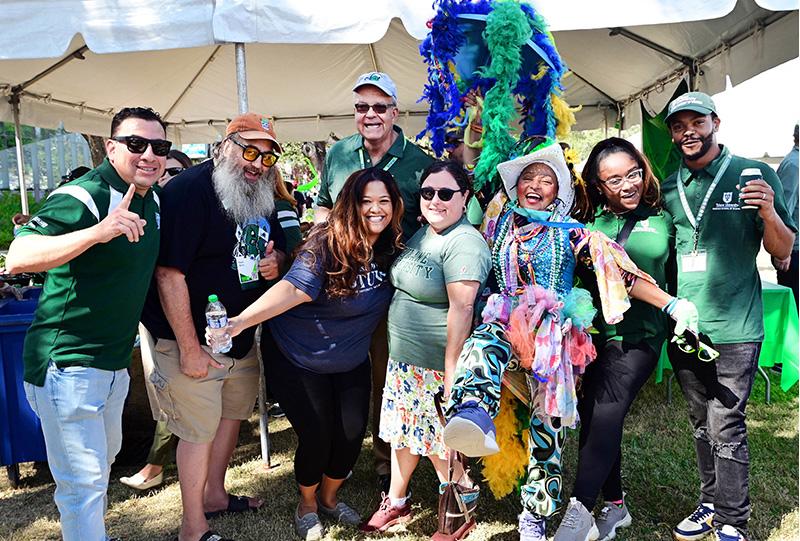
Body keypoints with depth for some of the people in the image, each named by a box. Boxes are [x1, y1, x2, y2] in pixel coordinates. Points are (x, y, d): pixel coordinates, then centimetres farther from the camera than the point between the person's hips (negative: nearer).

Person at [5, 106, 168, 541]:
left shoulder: (151, 200, 6)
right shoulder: (82, 196, -21)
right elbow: (18, 258, -32)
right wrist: (99, 231, -46)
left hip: (116, 361, 9)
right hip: (68, 364, -9)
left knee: (105, 457, 27)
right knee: (84, 481, -1)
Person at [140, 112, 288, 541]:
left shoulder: (260, 195, 6)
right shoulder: (188, 190, -20)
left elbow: (277, 245, 20)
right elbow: (169, 273, -25)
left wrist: (275, 260, -6)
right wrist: (188, 348, -24)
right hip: (193, 338, -8)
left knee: (231, 414, 20)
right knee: (199, 430, 2)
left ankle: (214, 494, 41)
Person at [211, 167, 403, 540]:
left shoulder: (391, 248, -5)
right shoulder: (327, 244, -23)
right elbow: (293, 288, -35)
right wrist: (241, 321, -47)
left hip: (351, 364, 5)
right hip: (300, 361, -5)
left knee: (351, 436, 8)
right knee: (317, 438, 0)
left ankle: (329, 497, 39)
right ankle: (307, 504, 33)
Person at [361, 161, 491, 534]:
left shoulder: (463, 243, -20)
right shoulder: (420, 234, 9)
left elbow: (461, 309, -25)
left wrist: (452, 372, -26)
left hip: (436, 366, -8)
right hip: (402, 357, 8)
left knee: (440, 440, 6)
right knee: (402, 428, 19)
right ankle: (396, 502, 38)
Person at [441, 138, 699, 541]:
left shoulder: (571, 233, 6)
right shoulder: (499, 223, 15)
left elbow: (620, 274, 0)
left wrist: (672, 304, -8)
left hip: (552, 335, -1)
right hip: (505, 322, 1)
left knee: (547, 425, -3)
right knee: (485, 339, -35)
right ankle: (473, 418, -61)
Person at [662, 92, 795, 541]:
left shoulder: (755, 175, -2)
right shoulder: (669, 188, 8)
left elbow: (783, 251, -3)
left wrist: (770, 213, -22)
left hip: (734, 329, -4)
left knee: (726, 428, -3)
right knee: (702, 424, 16)